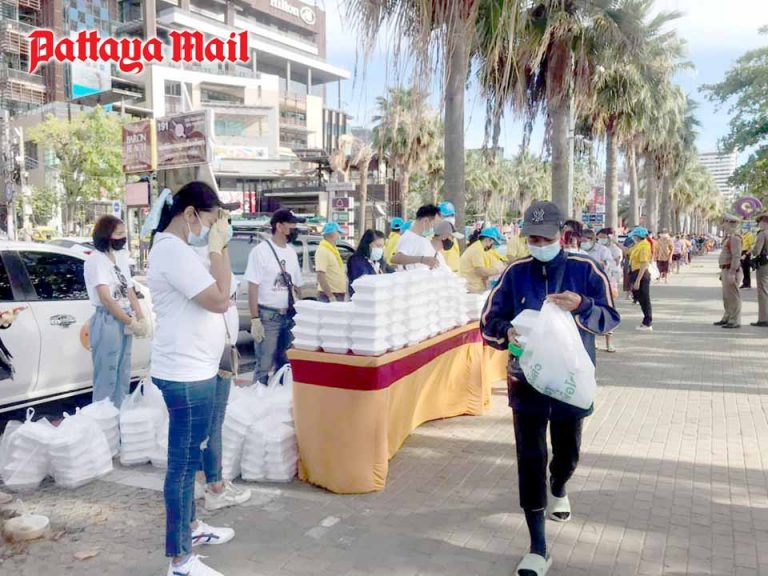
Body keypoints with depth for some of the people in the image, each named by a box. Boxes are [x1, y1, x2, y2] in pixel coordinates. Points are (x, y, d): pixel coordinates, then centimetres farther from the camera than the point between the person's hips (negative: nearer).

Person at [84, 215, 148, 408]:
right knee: (106, 378, 0)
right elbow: (106, 298, -17)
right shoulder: (95, 260, -11)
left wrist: (141, 318, 1)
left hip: (124, 321, 8)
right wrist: (132, 322, -14)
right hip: (107, 321, -8)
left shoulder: (121, 257, 12)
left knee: (123, 378, 16)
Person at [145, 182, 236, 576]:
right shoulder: (174, 251, -20)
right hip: (186, 374, -11)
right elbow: (220, 300, -23)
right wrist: (218, 247, -18)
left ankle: (191, 526, 39)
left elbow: (212, 294, 17)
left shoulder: (174, 248, 13)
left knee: (188, 457, 22)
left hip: (193, 369, 11)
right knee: (183, 463, -2)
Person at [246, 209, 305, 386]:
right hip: (268, 316, -6)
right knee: (264, 366, 0)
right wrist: (255, 319, -16)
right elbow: (253, 287, -11)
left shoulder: (292, 252, 9)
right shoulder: (261, 251, -9)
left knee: (287, 363, 12)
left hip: (290, 316, 6)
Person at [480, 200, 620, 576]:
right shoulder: (515, 273, -5)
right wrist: (507, 332, -27)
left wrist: (581, 305, -28)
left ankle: (558, 490, 57)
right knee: (530, 459, -2)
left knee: (567, 453, 19)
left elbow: (611, 318, -7)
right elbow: (489, 321, -4)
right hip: (527, 379, 0)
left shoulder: (585, 269, -7)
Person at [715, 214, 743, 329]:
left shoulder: (734, 237, -16)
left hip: (731, 271, -10)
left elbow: (736, 256, -22)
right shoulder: (729, 237, 17)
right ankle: (727, 319, 22)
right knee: (727, 297, 15)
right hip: (726, 270, 10)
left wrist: (732, 273, -25)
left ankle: (735, 321, -3)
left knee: (733, 296, -7)